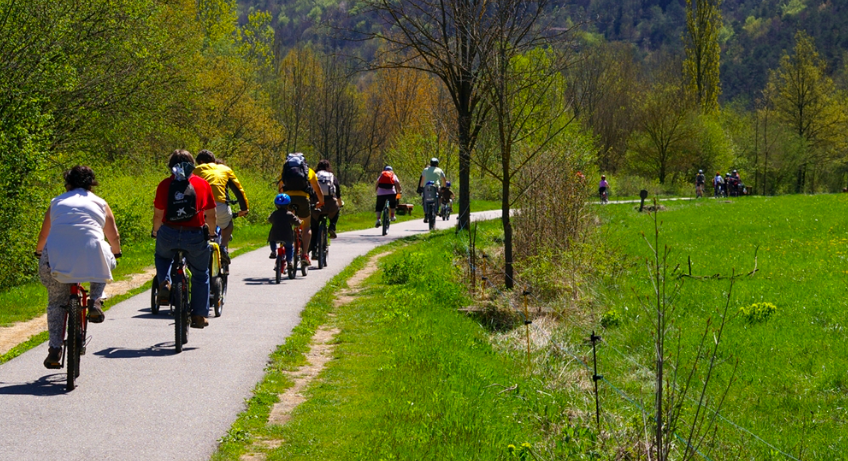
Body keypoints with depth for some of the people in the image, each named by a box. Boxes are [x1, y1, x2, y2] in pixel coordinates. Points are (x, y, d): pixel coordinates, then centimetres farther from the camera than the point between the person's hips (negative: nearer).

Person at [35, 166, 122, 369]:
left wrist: (39, 252, 47)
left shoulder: (57, 202, 22)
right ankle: (95, 301, 12)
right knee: (108, 261, 32)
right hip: (90, 255, -1)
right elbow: (114, 238, 22)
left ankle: (54, 348, 6)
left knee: (56, 301, 17)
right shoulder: (100, 204, 20)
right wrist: (116, 252, 43)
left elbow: (43, 236, 27)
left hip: (56, 257, 1)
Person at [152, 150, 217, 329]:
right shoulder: (202, 184, 7)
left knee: (162, 257, 33)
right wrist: (211, 233, 29)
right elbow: (211, 215, 11)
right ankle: (199, 316, 21)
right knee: (200, 274, 20)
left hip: (169, 234, 0)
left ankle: (164, 283, 5)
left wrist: (156, 231, 23)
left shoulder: (165, 185, 4)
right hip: (196, 236, 0)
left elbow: (158, 215, 4)